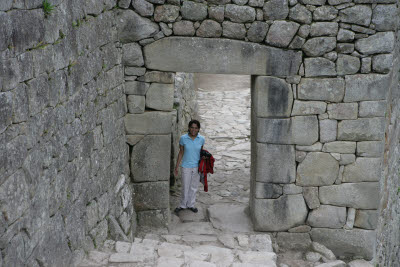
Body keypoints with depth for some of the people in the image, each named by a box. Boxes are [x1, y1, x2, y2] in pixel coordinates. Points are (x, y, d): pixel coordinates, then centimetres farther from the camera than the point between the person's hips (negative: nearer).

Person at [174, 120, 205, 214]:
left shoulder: (201, 139, -9)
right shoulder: (183, 138, -12)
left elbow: (201, 152, 5)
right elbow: (181, 153, -3)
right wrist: (176, 167, 0)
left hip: (197, 167, 2)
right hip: (186, 167, -2)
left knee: (194, 187, 15)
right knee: (185, 187, 8)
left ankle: (190, 205, 34)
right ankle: (183, 205, 29)